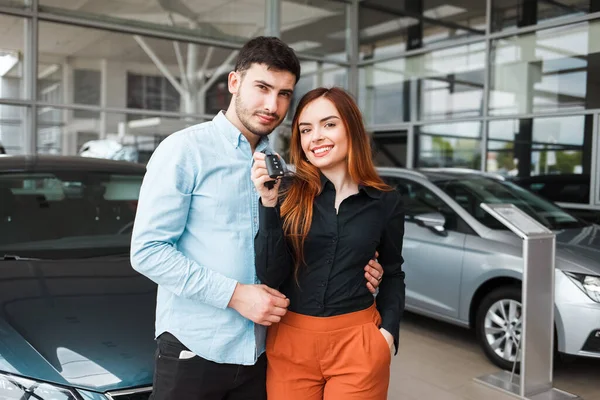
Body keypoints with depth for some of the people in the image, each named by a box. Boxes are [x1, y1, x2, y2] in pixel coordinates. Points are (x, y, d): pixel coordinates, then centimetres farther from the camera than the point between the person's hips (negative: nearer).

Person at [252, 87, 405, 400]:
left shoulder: (386, 201, -1)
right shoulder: (288, 194, -4)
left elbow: (393, 273, 11)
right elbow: (271, 276, -11)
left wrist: (388, 330, -3)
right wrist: (269, 203, -20)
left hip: (358, 342, 0)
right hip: (290, 340, 0)